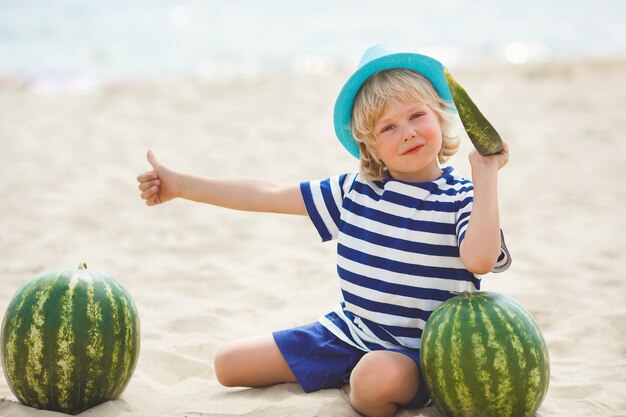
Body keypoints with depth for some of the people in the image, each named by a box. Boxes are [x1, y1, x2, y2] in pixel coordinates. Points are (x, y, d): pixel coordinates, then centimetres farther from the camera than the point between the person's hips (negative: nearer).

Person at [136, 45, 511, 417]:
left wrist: (486, 176, -28)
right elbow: (270, 195, 4)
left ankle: (352, 387, -5)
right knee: (230, 364, 8)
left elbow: (479, 259, -33)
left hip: (414, 351, -6)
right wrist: (180, 184, 2)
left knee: (377, 378, -42)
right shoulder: (355, 191, 2)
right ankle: (347, 375, 14)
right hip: (349, 332, 6)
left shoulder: (460, 199, -12)